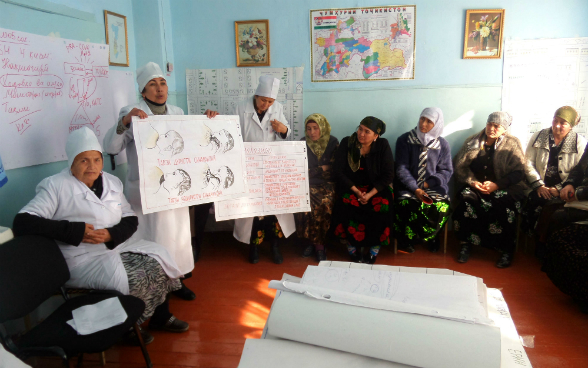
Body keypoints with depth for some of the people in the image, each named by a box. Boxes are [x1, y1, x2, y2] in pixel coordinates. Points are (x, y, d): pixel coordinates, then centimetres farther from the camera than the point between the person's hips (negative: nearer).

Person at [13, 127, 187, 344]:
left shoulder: (112, 182, 10)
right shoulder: (56, 186, -9)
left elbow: (130, 219, 8)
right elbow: (22, 222, -18)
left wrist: (111, 234, -16)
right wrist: (76, 231, -25)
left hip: (117, 245, 7)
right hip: (82, 258, -7)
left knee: (158, 259, -6)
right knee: (131, 279, -25)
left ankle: (160, 317, 15)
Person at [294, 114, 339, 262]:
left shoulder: (333, 143, 5)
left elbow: (335, 168, 1)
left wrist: (315, 170, -6)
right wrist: (322, 169, -2)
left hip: (328, 184, -1)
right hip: (308, 184, 1)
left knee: (325, 203, -32)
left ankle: (317, 243, -13)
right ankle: (314, 242, -12)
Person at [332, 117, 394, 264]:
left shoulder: (383, 146, -5)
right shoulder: (346, 143, -5)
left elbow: (388, 175, -7)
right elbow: (338, 171, -7)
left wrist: (370, 194, -18)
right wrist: (357, 191, -16)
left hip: (376, 188, 0)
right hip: (350, 187, 0)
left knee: (382, 207, -29)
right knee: (346, 205, -30)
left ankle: (374, 250, -10)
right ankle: (352, 248, -12)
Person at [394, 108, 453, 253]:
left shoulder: (443, 145, 7)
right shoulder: (405, 140, 1)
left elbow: (446, 171, 7)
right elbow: (401, 169, -4)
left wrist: (428, 183, -10)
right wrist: (415, 189, -16)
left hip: (433, 187, 2)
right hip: (408, 186, -2)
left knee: (442, 208, -28)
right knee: (407, 205, -33)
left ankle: (409, 239, -4)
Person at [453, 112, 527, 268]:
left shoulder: (512, 144, 4)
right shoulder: (473, 141, 10)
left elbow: (518, 172, -3)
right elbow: (460, 166, 6)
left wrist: (497, 185, -17)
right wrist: (472, 182, -12)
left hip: (502, 188, -1)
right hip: (475, 186, 1)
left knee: (504, 203, -33)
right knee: (466, 198, -31)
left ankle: (506, 251, -14)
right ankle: (465, 245, -16)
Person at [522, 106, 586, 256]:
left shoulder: (580, 143, 2)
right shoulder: (538, 137, 7)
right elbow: (529, 163, 2)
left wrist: (559, 189, -15)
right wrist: (538, 185, -9)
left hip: (563, 191, -2)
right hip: (540, 186, 2)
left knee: (548, 208, -30)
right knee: (531, 204, -27)